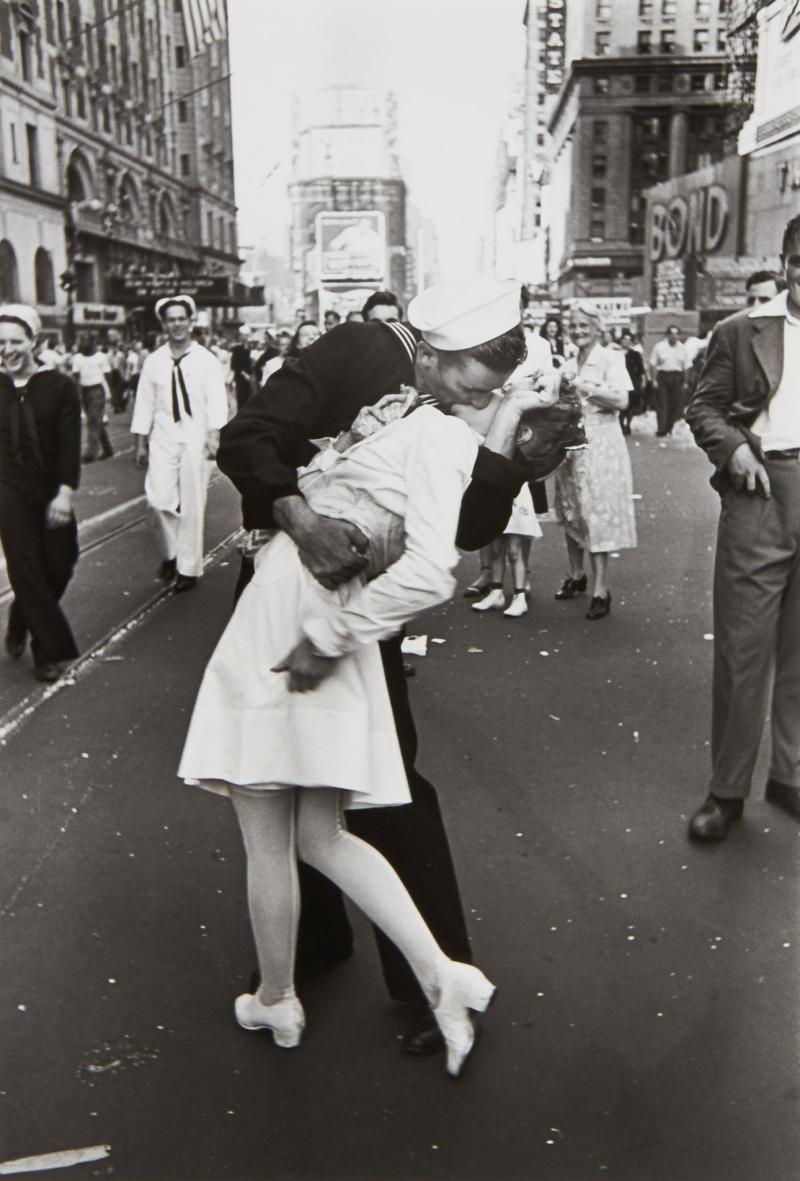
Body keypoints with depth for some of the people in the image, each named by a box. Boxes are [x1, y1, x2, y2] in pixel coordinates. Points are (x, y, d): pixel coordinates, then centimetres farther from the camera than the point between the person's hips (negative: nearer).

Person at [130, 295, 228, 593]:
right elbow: (144, 403, 9)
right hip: (163, 438, 2)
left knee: (192, 504, 3)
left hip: (195, 438, -1)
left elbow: (216, 401, -7)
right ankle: (170, 552, 18)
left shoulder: (206, 360, 0)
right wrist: (139, 443, 6)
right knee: (159, 498, -9)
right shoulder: (153, 362, 7)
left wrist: (214, 435, -20)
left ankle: (189, 567, 15)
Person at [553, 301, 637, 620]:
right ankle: (576, 575, 26)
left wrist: (585, 387, -17)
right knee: (570, 512, 10)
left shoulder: (610, 358, -3)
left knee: (596, 513, -8)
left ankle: (601, 589, -5)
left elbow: (621, 400, -14)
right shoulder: (569, 365, 15)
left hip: (599, 444, -6)